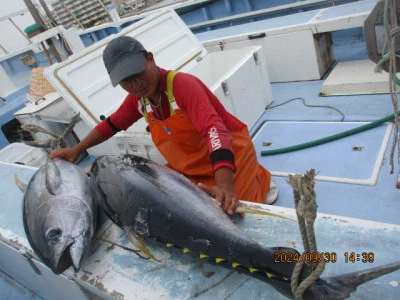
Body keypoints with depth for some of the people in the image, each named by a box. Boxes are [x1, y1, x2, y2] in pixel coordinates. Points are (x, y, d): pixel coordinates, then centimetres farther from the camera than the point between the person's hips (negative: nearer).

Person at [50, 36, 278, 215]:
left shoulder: (183, 84, -28)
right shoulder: (138, 98, -5)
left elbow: (214, 130, -42)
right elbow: (111, 124, 13)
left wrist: (225, 186, -55)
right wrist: (76, 150, 9)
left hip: (229, 154, -7)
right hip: (190, 166, 7)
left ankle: (260, 179, 19)